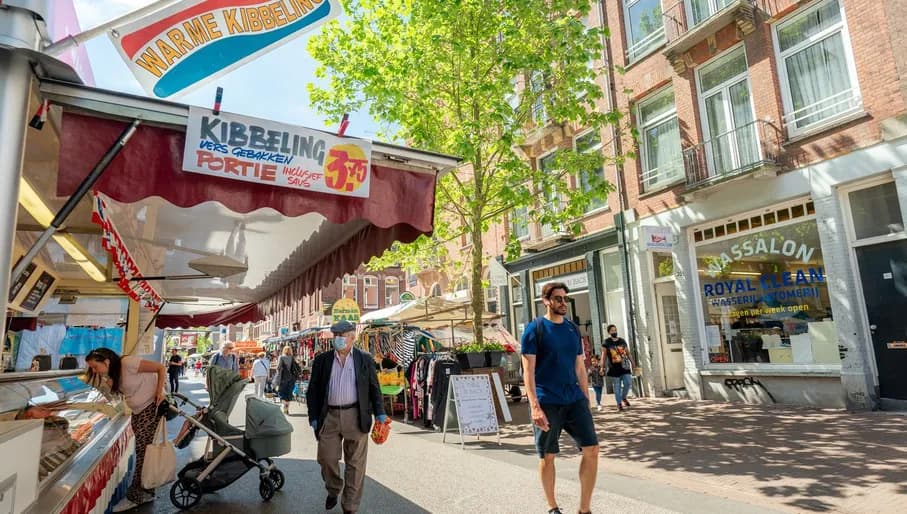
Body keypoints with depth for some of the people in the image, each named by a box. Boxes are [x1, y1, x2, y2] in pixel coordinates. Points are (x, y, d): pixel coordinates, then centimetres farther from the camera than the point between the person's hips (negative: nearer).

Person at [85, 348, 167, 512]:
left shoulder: (127, 363, -22)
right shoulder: (110, 375, 5)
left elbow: (161, 368, -22)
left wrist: (160, 391, -25)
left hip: (151, 407, -9)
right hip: (137, 411, 9)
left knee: (143, 452, -5)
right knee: (143, 452, 11)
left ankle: (134, 497, 3)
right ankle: (147, 492, 20)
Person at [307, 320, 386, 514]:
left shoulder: (365, 359, 3)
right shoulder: (322, 360, 6)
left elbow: (374, 388, 5)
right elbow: (313, 390, 8)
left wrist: (380, 413, -2)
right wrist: (313, 416, 2)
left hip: (356, 416, -1)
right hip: (329, 416, 2)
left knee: (355, 463, 5)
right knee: (326, 458, 7)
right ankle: (333, 490, 38)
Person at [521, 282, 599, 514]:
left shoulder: (572, 328, 10)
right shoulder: (535, 328, -6)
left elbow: (580, 367, 15)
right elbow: (528, 370, -11)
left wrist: (586, 399, 12)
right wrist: (534, 406, -18)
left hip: (574, 399, 5)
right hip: (547, 402, -5)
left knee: (592, 449, 0)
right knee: (548, 456, 6)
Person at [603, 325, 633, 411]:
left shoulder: (622, 341, 11)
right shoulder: (606, 342, -1)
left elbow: (628, 353, 16)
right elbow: (604, 355, -2)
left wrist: (632, 362, 12)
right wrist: (602, 367, -7)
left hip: (624, 365, 3)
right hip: (614, 367, -3)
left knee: (628, 382, -5)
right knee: (617, 387, 1)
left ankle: (623, 398, 22)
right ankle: (619, 403, 12)